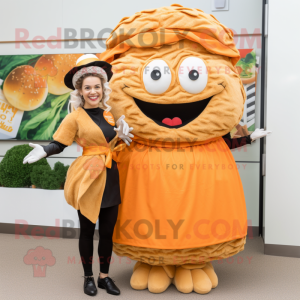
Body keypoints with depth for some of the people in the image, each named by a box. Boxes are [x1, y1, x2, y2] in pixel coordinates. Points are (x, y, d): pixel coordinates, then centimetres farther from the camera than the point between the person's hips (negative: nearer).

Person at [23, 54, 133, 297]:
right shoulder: (76, 117, -7)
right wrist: (44, 151, -30)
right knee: (87, 230, 9)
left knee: (108, 230, 12)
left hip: (111, 177, 5)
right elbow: (59, 144, -10)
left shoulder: (109, 114, 7)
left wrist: (123, 135, -3)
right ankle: (88, 277, 27)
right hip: (88, 179, -4)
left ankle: (105, 276, 28)